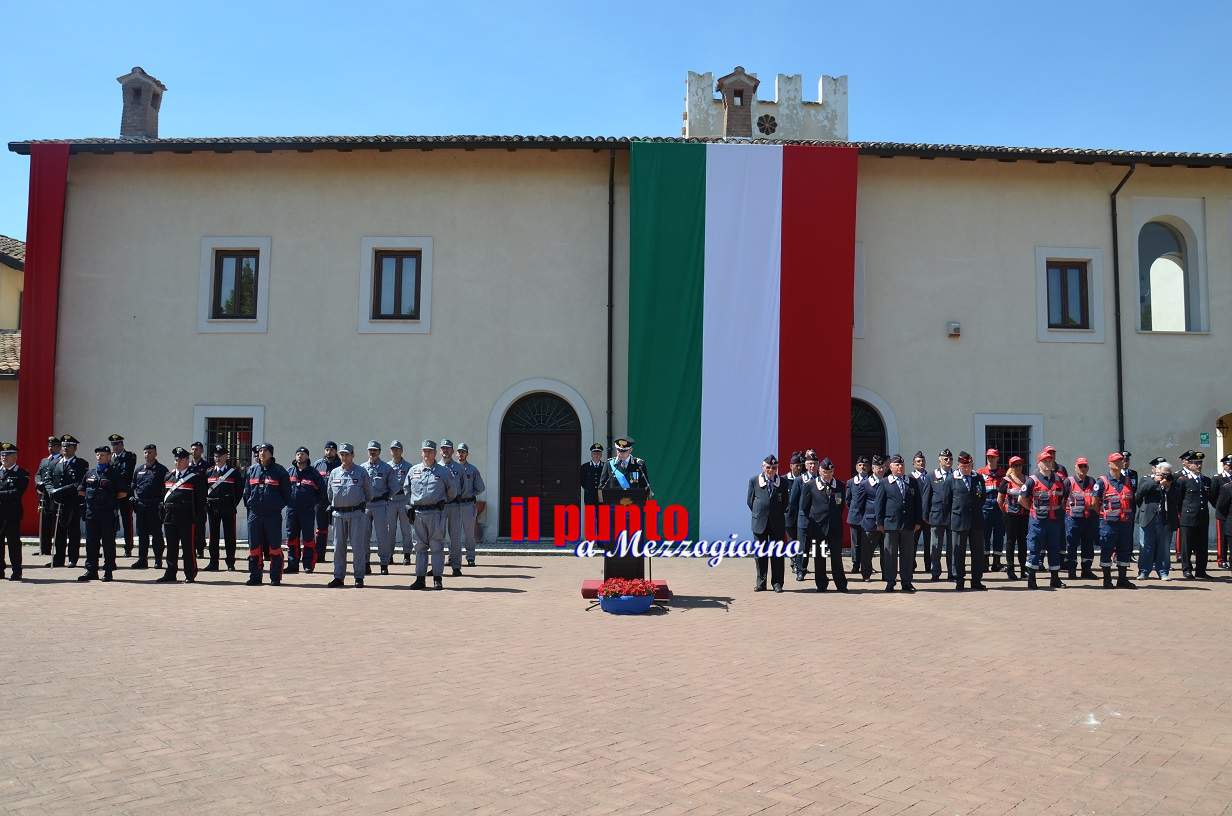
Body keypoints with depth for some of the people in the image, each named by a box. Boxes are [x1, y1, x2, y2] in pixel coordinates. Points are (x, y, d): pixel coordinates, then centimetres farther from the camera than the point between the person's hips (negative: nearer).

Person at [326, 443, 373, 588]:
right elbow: (329, 493, 20)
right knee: (338, 546, 7)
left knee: (358, 546, -4)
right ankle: (339, 577, 15)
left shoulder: (361, 472, 1)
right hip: (338, 514, 4)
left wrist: (361, 504, 7)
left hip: (356, 513, -4)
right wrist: (334, 506, 17)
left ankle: (359, 577, 2)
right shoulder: (334, 473, 11)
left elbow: (368, 493, 7)